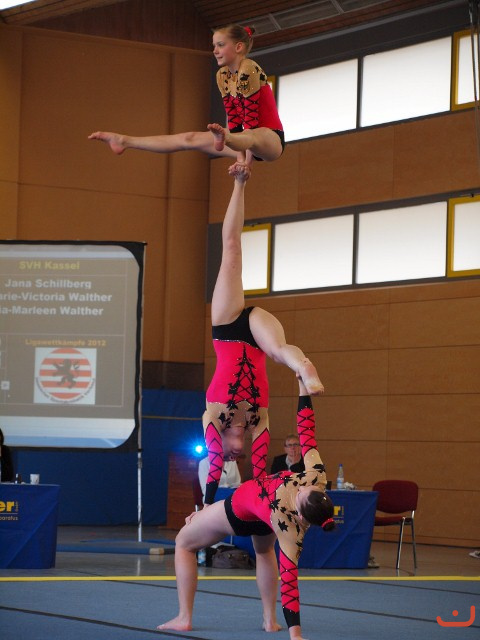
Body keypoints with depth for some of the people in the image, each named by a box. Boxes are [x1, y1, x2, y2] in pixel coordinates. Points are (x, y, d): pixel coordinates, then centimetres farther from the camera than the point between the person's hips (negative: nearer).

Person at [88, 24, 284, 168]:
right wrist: (240, 155, -2)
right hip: (248, 141, 9)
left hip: (270, 138, -8)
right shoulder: (222, 76, 10)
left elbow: (251, 116, -20)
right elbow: (233, 118, 8)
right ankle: (125, 141, 3)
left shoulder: (249, 70, -15)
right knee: (190, 138, 3)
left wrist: (246, 159, -24)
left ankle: (224, 139, -80)